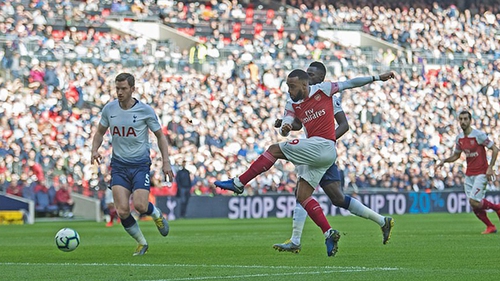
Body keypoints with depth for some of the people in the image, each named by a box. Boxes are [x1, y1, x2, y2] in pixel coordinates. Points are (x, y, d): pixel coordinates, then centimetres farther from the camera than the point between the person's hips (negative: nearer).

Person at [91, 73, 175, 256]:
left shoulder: (145, 110, -6)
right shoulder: (109, 109, 2)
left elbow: (160, 136, 4)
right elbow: (100, 133, 16)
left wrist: (166, 162, -5)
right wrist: (94, 150, -3)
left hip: (140, 165, -2)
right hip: (119, 166, 3)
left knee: (139, 205, -20)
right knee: (122, 211, -11)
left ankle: (156, 214, 18)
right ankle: (141, 243, 13)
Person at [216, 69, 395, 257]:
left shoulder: (323, 90, 1)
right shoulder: (292, 104, 14)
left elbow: (350, 83, 8)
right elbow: (285, 127, 4)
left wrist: (377, 78, 7)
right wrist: (284, 128, -21)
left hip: (323, 146, -8)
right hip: (314, 153, 8)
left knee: (275, 150, -11)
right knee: (302, 196, 1)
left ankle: (239, 183, -7)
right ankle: (329, 234, -2)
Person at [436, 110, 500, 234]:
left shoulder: (479, 135, -12)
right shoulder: (459, 138, 7)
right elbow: (456, 155, 21)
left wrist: (490, 168, -17)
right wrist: (444, 161, 3)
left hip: (481, 173, -6)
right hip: (469, 175, 6)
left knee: (474, 202, -18)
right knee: (474, 206, 0)